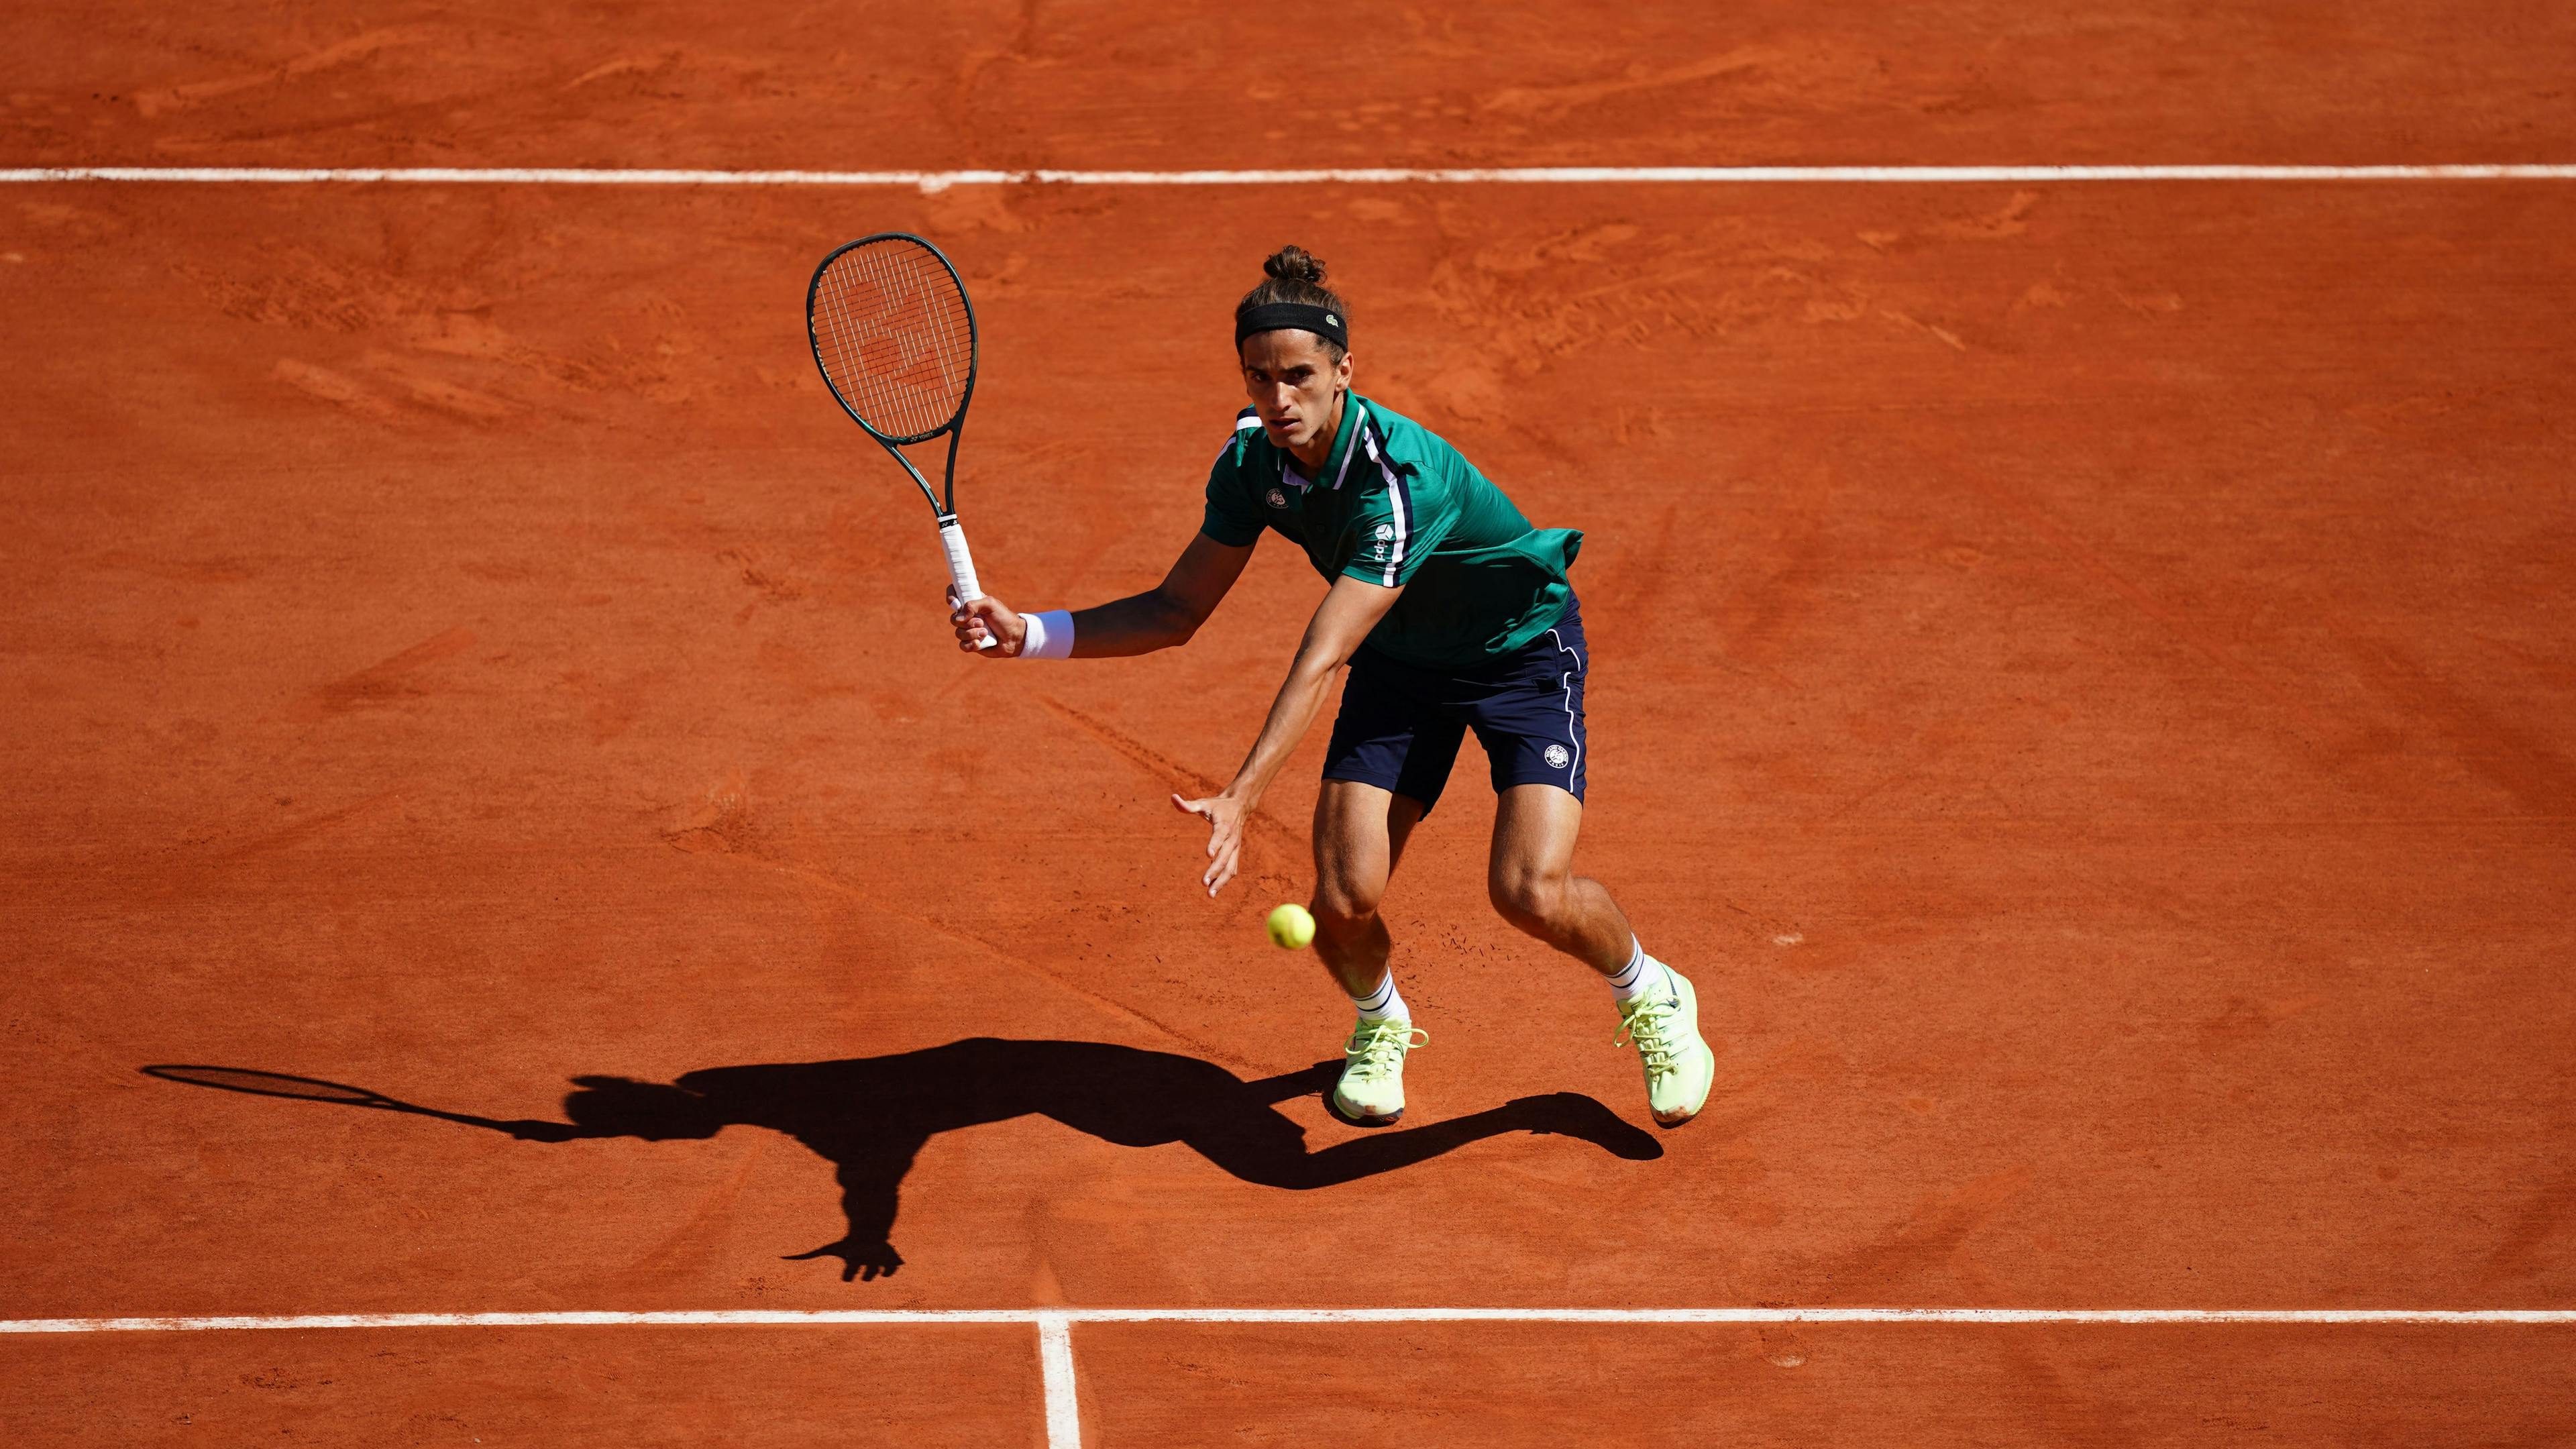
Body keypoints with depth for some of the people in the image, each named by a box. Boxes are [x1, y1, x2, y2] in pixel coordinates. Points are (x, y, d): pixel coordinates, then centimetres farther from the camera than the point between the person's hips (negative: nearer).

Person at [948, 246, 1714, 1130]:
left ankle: (1651, 998, 12)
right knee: (1344, 900, -12)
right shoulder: (1253, 459, -15)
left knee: (1531, 893, -22)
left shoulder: (1399, 476, -37)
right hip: (1400, 660, 5)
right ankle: (1380, 1023, 24)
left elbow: (1322, 660, -42)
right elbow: (1179, 609, -4)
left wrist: (1241, 799, -50)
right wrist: (1027, 634, -15)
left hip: (1522, 647, -5)